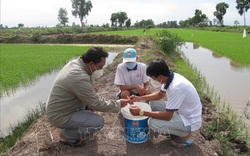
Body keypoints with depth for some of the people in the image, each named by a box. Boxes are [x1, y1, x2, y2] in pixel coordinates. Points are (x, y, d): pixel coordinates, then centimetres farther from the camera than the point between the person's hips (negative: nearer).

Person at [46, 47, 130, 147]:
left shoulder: (75, 63, -4)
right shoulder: (79, 78, -33)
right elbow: (96, 104, -22)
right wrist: (118, 104, -12)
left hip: (58, 108, 9)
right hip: (59, 116, -9)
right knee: (98, 122, -16)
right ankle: (67, 136, 4)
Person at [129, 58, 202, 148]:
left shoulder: (176, 87, -34)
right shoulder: (169, 78, -6)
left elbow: (167, 116, -28)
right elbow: (160, 94, 13)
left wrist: (141, 112, -24)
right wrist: (139, 98, 5)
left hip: (190, 121, -9)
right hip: (181, 111, 9)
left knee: (153, 123, -23)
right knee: (153, 103, 5)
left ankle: (185, 136, 0)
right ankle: (176, 129, 13)